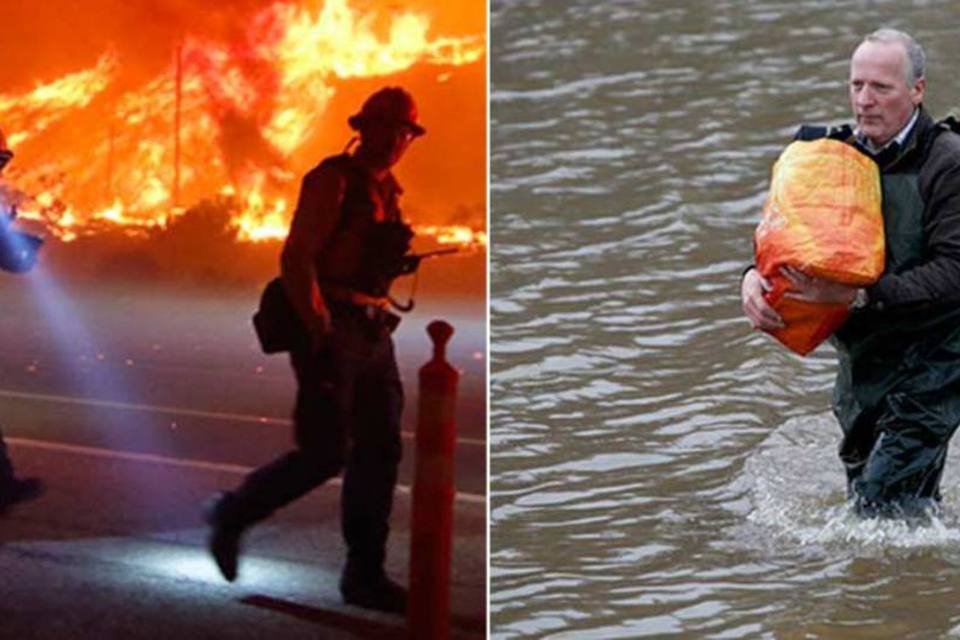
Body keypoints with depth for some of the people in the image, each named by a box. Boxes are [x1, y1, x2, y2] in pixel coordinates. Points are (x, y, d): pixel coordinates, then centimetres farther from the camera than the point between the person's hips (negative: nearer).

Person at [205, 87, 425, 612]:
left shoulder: (386, 189, 17)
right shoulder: (334, 179, -9)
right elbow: (296, 259, -16)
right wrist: (321, 336, -20)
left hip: (371, 331, 8)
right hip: (330, 329, -8)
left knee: (378, 453, 4)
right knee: (324, 454, -10)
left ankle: (365, 575, 7)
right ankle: (234, 515, 12)